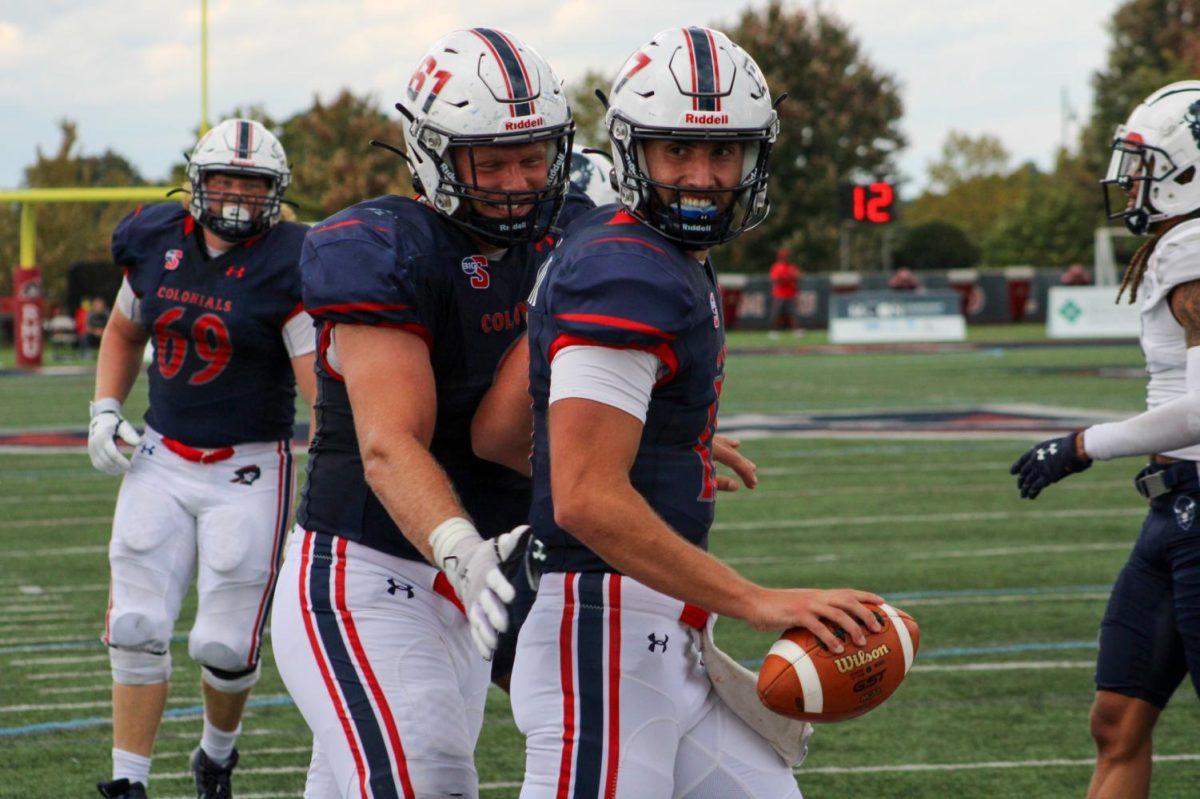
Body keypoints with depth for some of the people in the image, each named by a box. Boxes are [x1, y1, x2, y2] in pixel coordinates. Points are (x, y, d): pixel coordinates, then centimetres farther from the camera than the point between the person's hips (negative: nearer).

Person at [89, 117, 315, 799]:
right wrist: (105, 410, 8)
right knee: (137, 628, -2)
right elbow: (124, 332, 22)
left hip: (250, 471, -4)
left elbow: (321, 383, -20)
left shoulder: (288, 266, -13)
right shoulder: (155, 242, 3)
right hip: (161, 461, 4)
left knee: (226, 645, -2)